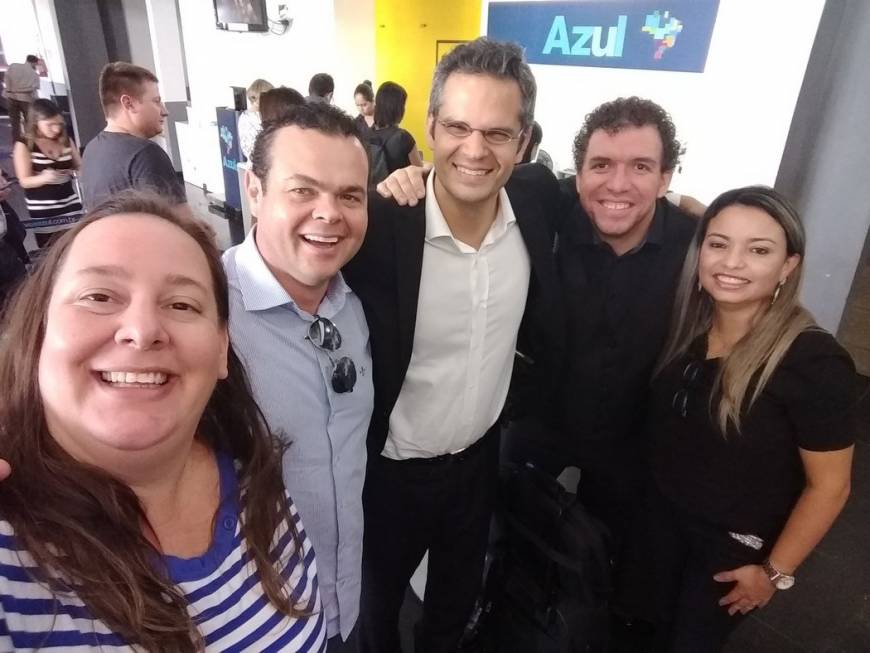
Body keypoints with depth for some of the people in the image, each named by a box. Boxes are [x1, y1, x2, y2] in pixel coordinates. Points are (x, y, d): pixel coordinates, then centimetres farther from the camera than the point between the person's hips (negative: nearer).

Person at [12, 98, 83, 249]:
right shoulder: (24, 146, -8)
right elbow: (24, 181, -10)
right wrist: (44, 177, -31)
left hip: (70, 205, 3)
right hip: (42, 211, -3)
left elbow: (79, 167, 16)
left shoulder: (66, 141, 4)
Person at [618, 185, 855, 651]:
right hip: (662, 514, 4)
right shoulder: (687, 327, -11)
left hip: (738, 543, -4)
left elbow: (829, 486, -17)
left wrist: (775, 571, -10)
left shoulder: (814, 361, -26)